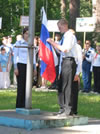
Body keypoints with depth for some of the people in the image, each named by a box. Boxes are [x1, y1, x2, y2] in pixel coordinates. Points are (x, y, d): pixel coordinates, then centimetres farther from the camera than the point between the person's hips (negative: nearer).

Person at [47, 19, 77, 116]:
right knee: (61, 85, 13)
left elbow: (65, 49, -23)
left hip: (69, 61, -10)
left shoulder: (70, 36, -11)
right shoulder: (64, 36, 17)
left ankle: (67, 109, -5)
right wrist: (52, 43, 12)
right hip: (64, 61, 10)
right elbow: (61, 50, 22)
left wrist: (53, 43, -17)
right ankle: (63, 108, 20)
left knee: (66, 85, -9)